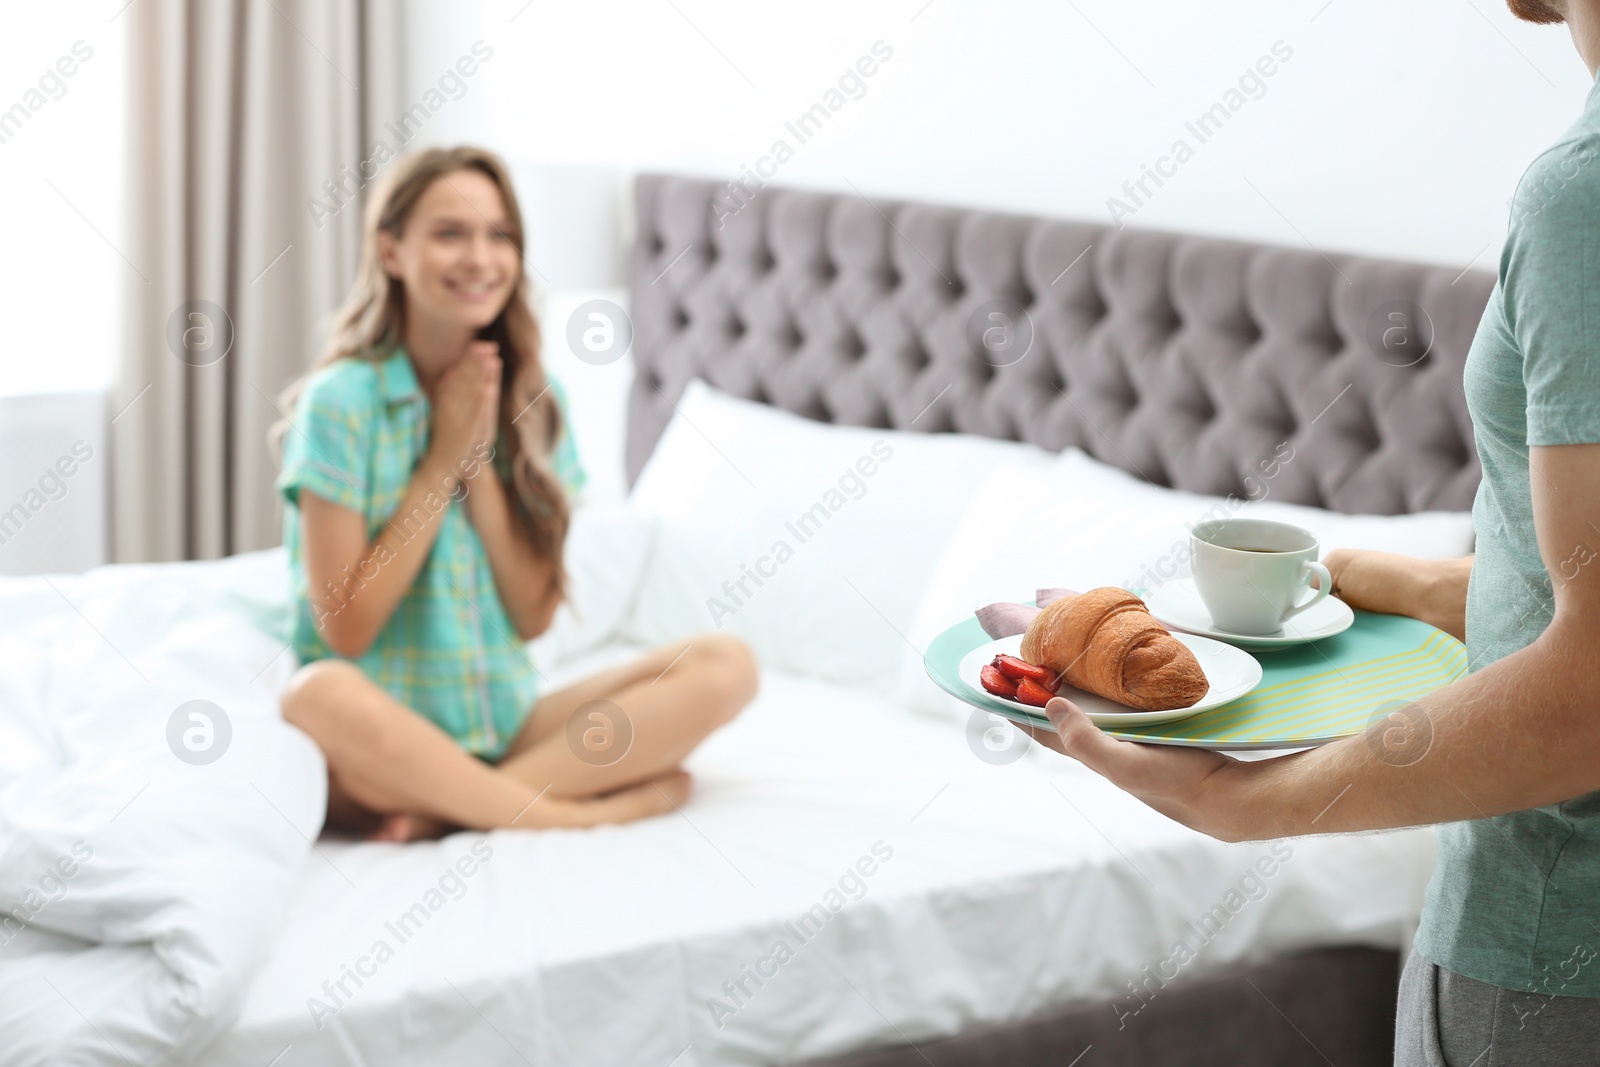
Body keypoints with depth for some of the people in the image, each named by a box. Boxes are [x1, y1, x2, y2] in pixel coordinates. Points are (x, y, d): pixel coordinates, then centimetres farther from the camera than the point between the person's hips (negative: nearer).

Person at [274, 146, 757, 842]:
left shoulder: (533, 399, 6)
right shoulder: (341, 401, -7)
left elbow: (535, 615, 2)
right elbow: (345, 628, -12)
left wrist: (481, 465, -9)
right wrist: (441, 460, -11)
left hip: (508, 723, 5)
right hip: (391, 731, -4)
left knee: (726, 666, -17)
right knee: (322, 697, -40)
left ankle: (445, 808, -22)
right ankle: (590, 807, -23)